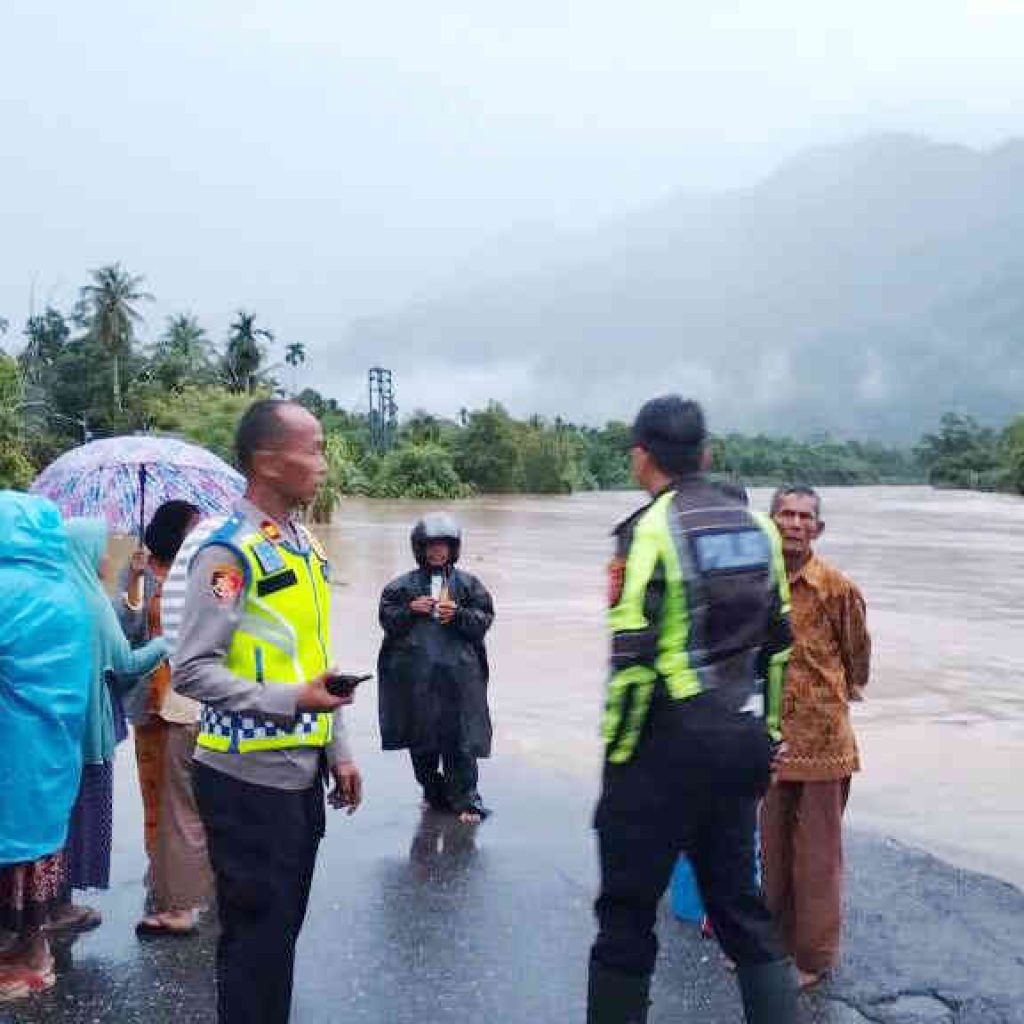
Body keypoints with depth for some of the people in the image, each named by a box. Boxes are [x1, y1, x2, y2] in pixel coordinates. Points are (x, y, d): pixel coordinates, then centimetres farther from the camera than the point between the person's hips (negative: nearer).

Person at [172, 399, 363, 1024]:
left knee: (285, 922, 18)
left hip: (302, 772, 8)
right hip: (250, 778, -8)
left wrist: (338, 750, 16)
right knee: (257, 931, 3)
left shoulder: (308, 547, 11)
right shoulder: (229, 553, -15)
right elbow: (192, 670, -19)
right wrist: (292, 701, -25)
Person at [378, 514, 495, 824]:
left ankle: (465, 799, 5)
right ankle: (433, 792, 28)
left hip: (458, 673, -2)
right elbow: (387, 618, 7)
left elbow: (484, 619, 3)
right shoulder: (403, 585, 9)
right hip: (415, 673, 2)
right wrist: (410, 610, -10)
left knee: (459, 739, -4)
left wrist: (458, 614, -13)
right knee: (421, 739, 11)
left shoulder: (467, 584, 7)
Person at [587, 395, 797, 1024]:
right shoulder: (757, 527, 9)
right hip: (742, 742, 7)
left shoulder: (649, 529, -12)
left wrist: (617, 751, -7)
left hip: (670, 742, -6)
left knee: (628, 909, 6)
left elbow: (633, 657, -17)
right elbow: (778, 645, 14)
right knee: (740, 900, 18)